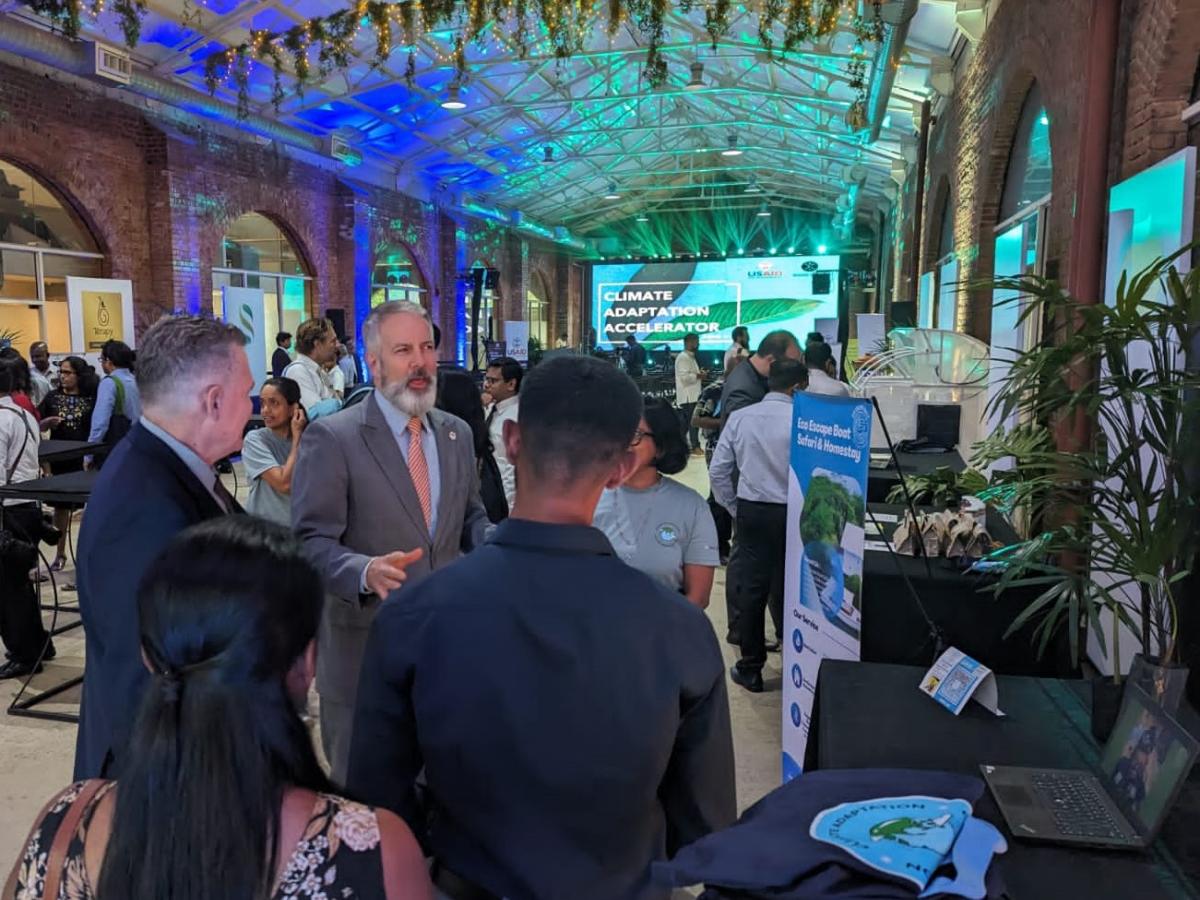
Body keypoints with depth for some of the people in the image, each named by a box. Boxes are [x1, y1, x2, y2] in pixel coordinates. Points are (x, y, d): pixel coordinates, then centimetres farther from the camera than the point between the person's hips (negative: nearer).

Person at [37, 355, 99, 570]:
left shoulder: (92, 399, -2)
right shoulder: (53, 397, 4)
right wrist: (48, 422, -15)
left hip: (85, 460, -2)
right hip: (59, 461, 2)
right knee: (60, 506, 10)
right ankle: (60, 554, 21)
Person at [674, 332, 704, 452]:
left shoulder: (690, 357, 19)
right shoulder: (683, 357, -15)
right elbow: (684, 376, -24)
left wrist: (699, 374, 11)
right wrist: (698, 376, -14)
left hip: (691, 395, 10)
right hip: (688, 396, -10)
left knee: (685, 421, 13)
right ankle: (695, 446, -1)